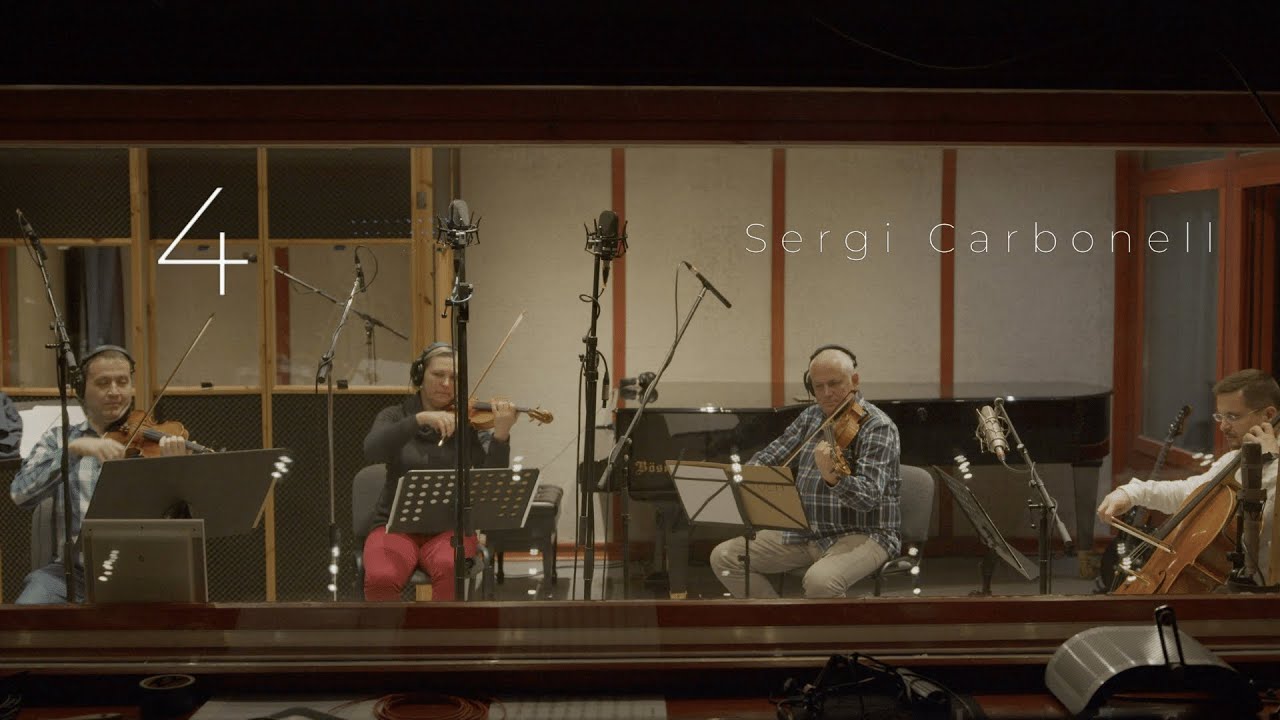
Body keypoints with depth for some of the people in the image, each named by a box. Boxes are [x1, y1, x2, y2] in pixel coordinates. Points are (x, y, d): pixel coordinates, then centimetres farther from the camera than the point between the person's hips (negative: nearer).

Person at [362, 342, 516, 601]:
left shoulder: (467, 422, 4)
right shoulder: (395, 416, 5)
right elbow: (372, 451, -18)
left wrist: (501, 434, -27)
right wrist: (420, 419, -28)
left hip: (450, 527, 0)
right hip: (397, 526, 0)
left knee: (448, 568, -34)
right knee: (381, 578, -31)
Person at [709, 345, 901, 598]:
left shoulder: (877, 427, -13)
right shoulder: (810, 418, 10)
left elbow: (869, 496, -24)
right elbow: (772, 456, 16)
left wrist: (833, 478, -45)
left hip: (863, 534, -7)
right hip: (807, 530, 7)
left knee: (820, 580, -38)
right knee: (723, 557, -2)